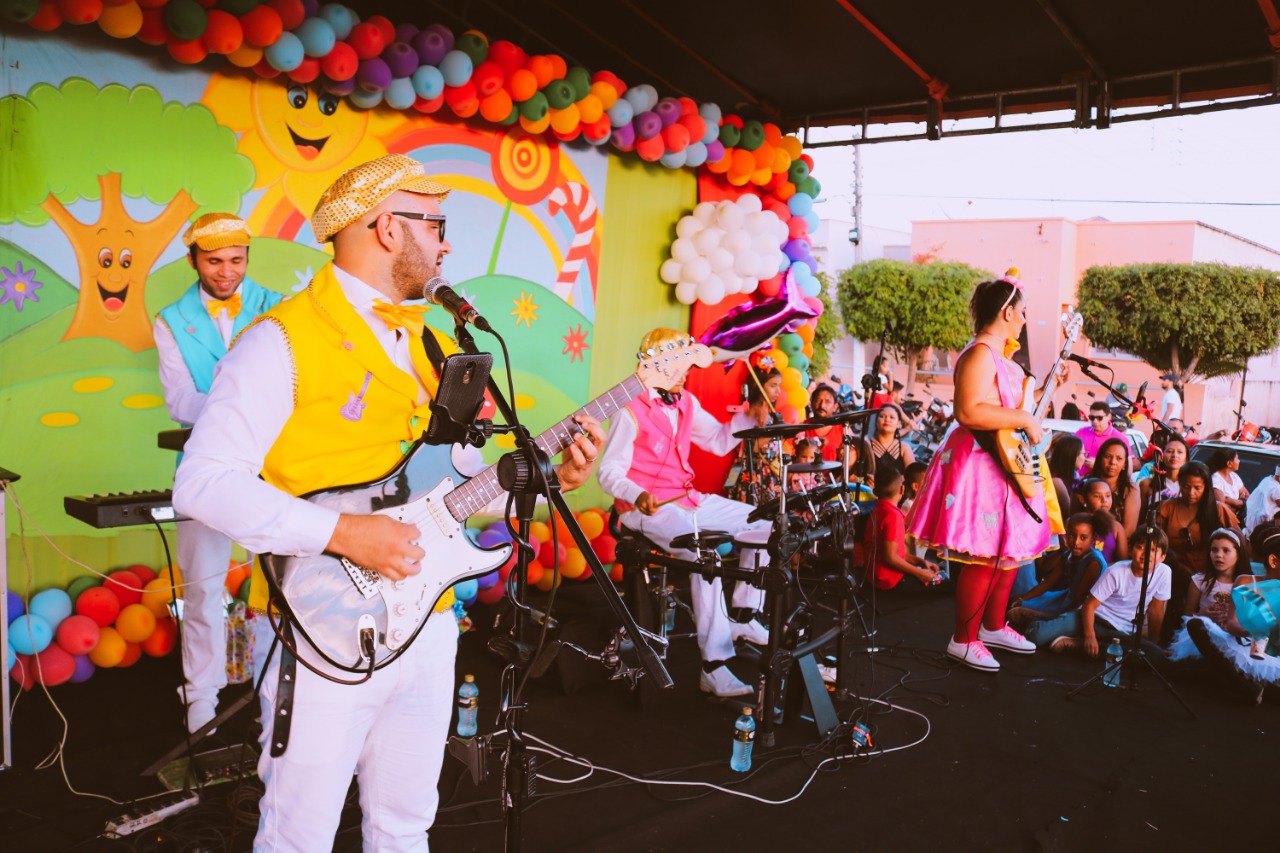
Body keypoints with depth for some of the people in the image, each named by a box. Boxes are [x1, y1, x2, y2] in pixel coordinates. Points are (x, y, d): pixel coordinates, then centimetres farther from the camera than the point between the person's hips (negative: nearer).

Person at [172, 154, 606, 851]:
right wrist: (343, 533, -26)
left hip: (427, 624, 7)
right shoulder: (283, 340, -12)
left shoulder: (432, 343, 12)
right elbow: (203, 481, -19)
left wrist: (550, 474, 0)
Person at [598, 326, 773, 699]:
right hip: (648, 509, -9)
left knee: (764, 524, 6)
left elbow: (719, 442, 16)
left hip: (689, 499, 9)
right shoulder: (632, 411, -15)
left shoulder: (686, 404, 9)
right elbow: (610, 473, -16)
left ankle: (743, 616, 18)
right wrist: (639, 496, -35)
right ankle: (715, 667, -26)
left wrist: (748, 417, -1)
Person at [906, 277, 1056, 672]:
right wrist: (1024, 420, -22)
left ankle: (993, 626, 31)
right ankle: (964, 640, 8)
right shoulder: (980, 354, -18)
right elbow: (968, 412, -30)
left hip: (1005, 462, 11)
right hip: (981, 464, -11)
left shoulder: (1000, 355, 15)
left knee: (1010, 550, 17)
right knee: (986, 557, -5)